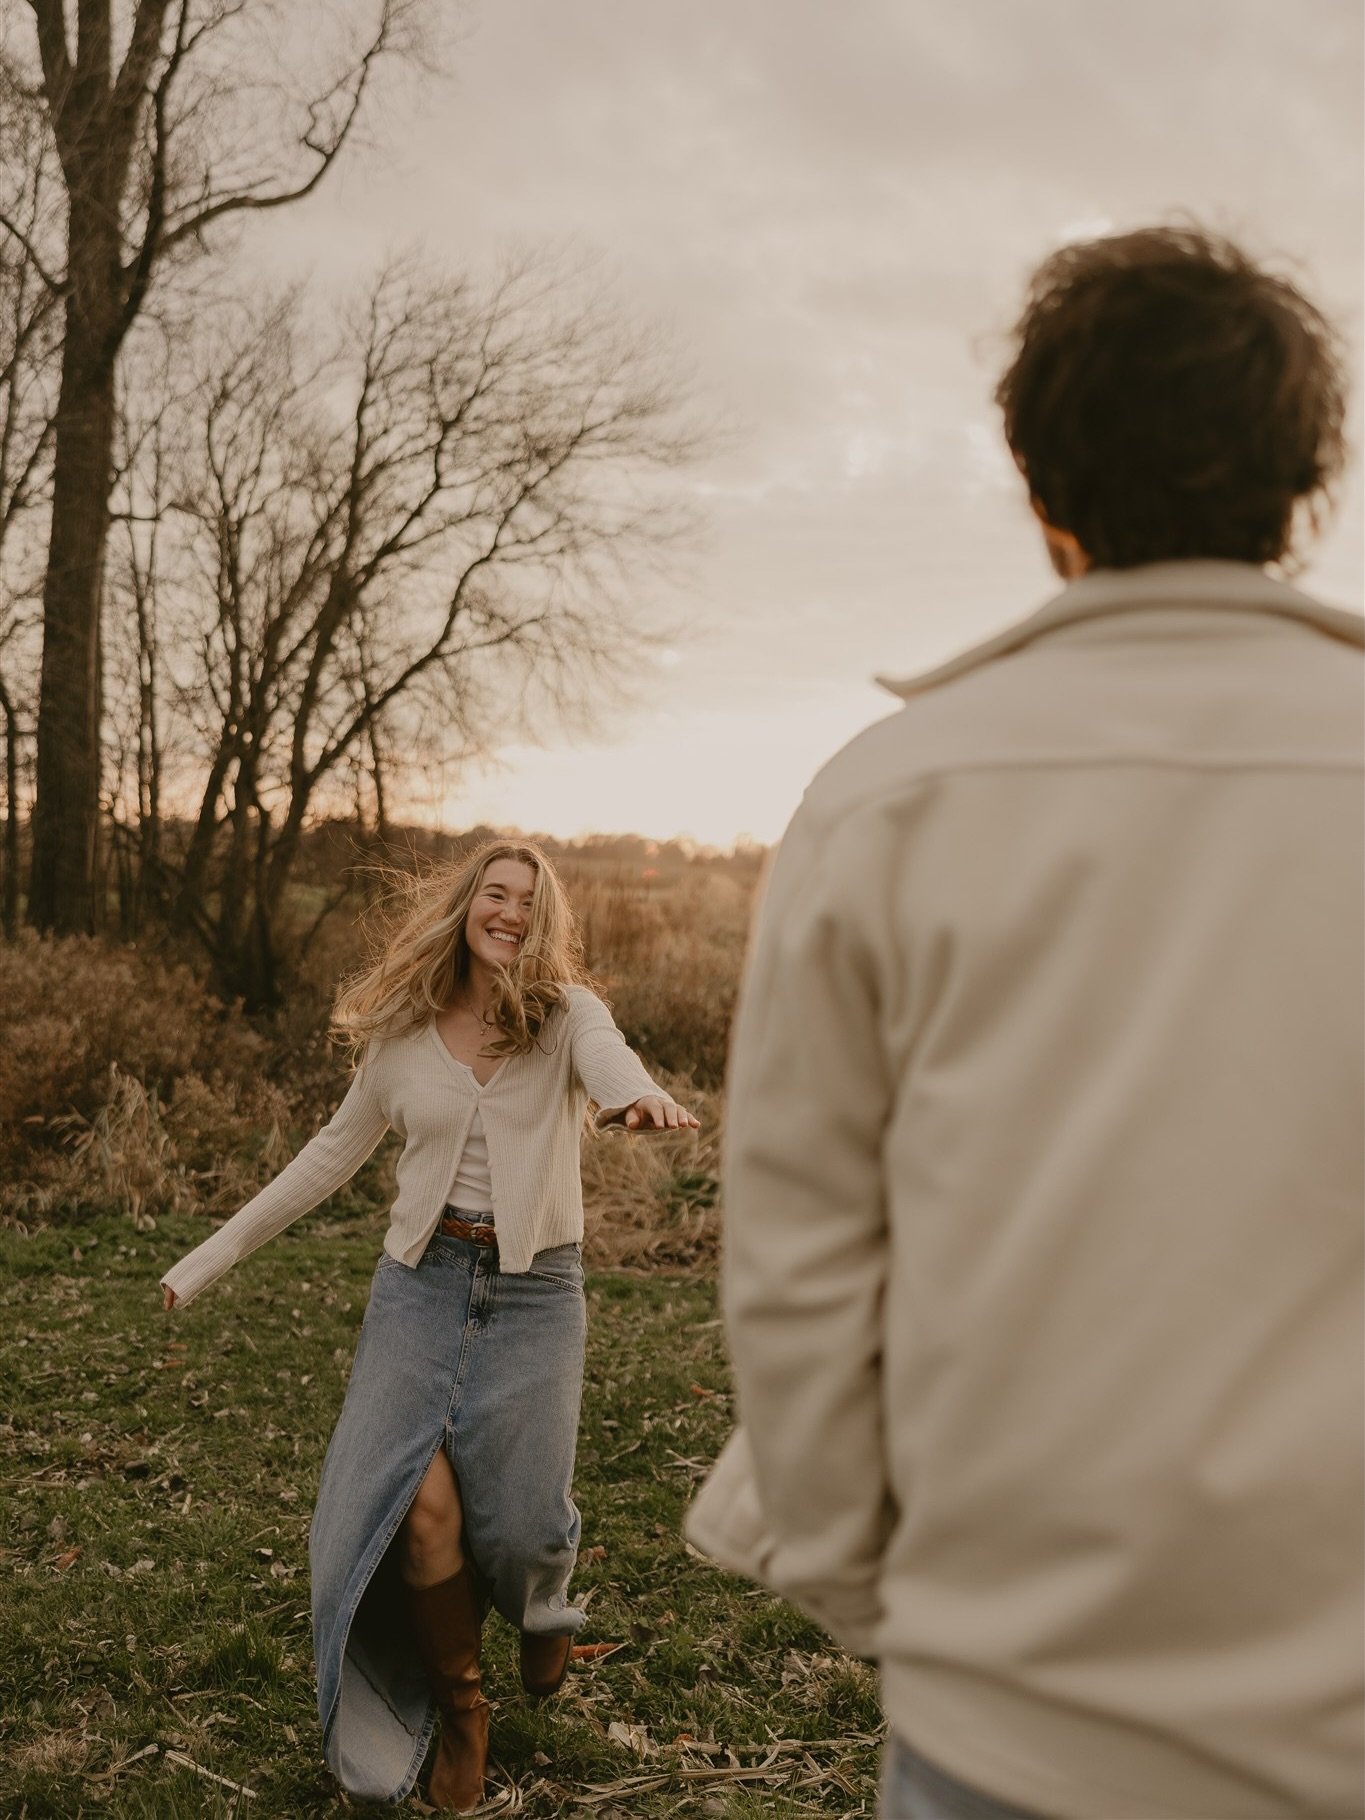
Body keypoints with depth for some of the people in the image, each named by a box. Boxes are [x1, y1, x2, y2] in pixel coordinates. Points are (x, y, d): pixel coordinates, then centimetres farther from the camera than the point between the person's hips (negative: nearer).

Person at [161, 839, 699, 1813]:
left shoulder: (565, 1016, -6)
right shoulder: (402, 1032, 1)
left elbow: (609, 1060, -30)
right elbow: (338, 1149, 14)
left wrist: (643, 1097, -56)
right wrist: (218, 1251, 14)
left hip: (534, 1291, -1)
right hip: (424, 1280, 2)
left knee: (518, 1517, -2)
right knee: (420, 1502, -11)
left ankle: (545, 1600, 38)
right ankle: (459, 1713, 17)